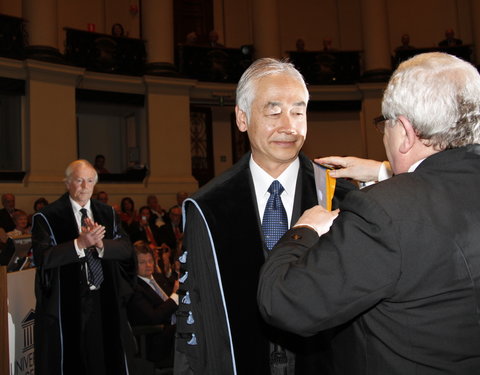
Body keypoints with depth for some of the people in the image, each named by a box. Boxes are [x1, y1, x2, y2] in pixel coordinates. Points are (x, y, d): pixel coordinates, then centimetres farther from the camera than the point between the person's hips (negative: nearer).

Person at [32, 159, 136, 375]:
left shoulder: (107, 214, 8)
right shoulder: (47, 217, -5)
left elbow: (127, 249, -1)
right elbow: (42, 257, -16)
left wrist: (101, 244, -19)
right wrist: (79, 244, -27)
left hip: (105, 300, 4)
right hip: (67, 303, -3)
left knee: (106, 357, 11)